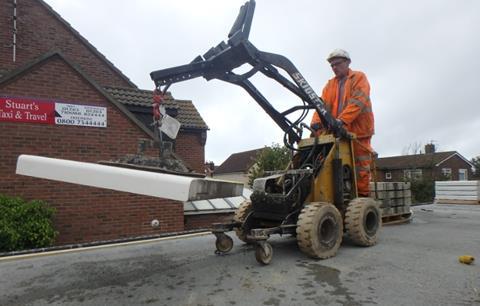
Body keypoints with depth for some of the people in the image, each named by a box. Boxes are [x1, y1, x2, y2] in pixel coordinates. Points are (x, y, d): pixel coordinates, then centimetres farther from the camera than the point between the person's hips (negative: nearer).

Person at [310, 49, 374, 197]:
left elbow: (358, 101, -14)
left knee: (360, 166, 0)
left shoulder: (359, 78, 3)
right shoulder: (330, 85, 17)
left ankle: (362, 196, 8)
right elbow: (323, 104, 2)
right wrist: (316, 122, -17)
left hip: (358, 131, -4)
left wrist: (342, 119, -27)